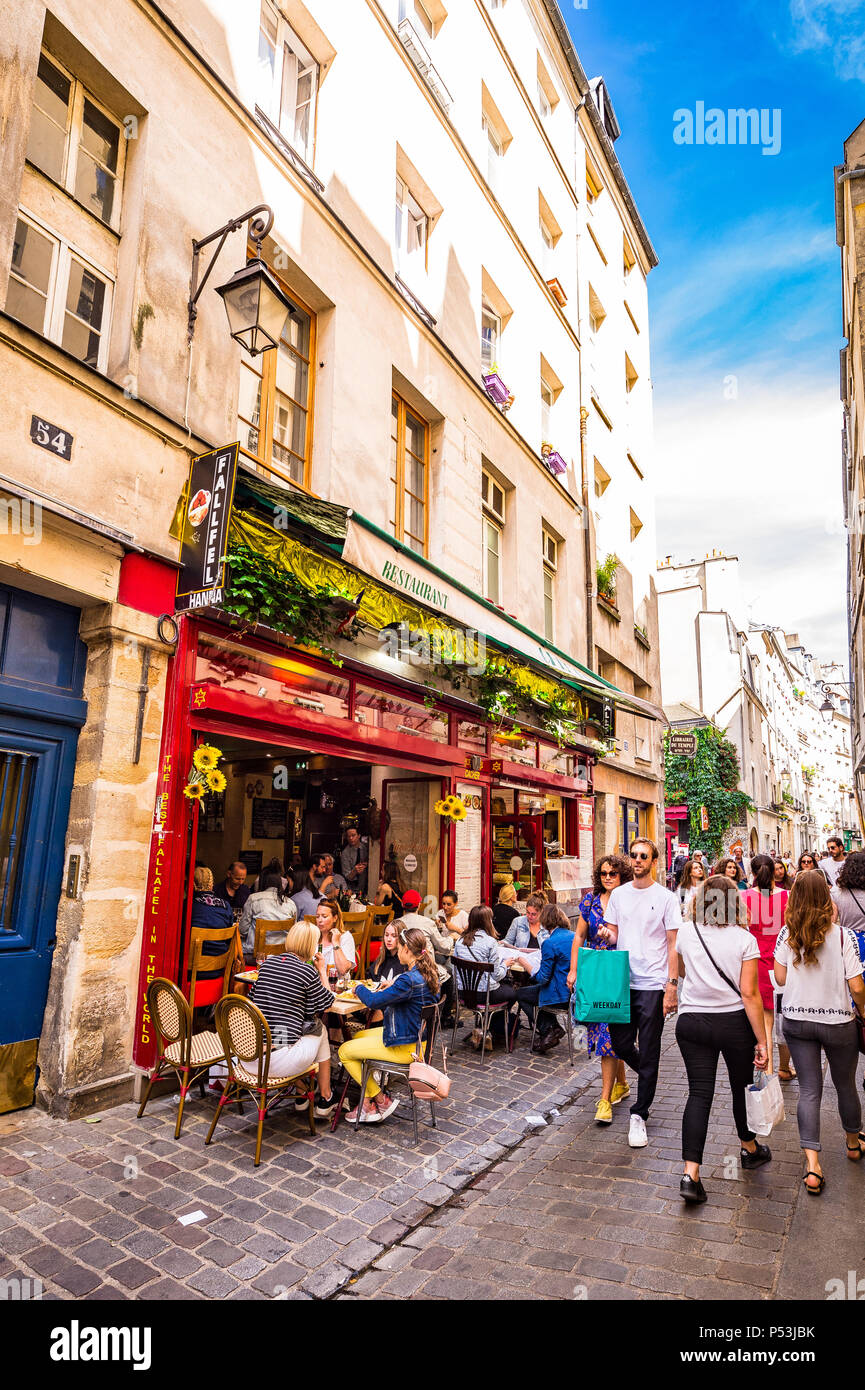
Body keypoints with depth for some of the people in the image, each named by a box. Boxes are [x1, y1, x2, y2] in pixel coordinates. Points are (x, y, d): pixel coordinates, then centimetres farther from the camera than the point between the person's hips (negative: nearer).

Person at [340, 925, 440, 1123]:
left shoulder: (409, 980, -30)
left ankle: (381, 1100, 13)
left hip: (405, 1047, -10)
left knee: (345, 1051, 4)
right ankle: (367, 1102, 21)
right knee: (357, 1036, 23)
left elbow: (373, 1001, -26)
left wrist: (360, 988, -8)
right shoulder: (427, 974, 0)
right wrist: (391, 988, 5)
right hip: (418, 1037, 10)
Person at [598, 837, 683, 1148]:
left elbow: (673, 945, -4)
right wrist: (607, 934, -11)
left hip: (652, 984, -4)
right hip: (622, 981, 4)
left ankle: (639, 1115, 14)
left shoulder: (666, 898, -4)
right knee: (620, 1044, 11)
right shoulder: (618, 894, 7)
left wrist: (672, 986, -10)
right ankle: (648, 1078, 41)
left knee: (648, 1053, 2)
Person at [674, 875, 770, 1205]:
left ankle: (690, 1173, -4)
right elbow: (749, 994, -14)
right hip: (735, 1023, -1)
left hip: (691, 1022, 1)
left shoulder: (686, 932, -4)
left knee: (699, 1092, 5)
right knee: (742, 1087, 21)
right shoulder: (745, 940, -12)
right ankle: (749, 1148, 45)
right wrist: (762, 1041, -7)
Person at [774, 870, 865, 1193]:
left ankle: (812, 1163, 0)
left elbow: (780, 978, -3)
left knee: (809, 1089, 8)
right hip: (838, 1021, -1)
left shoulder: (786, 934, -8)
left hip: (796, 1020, 1)